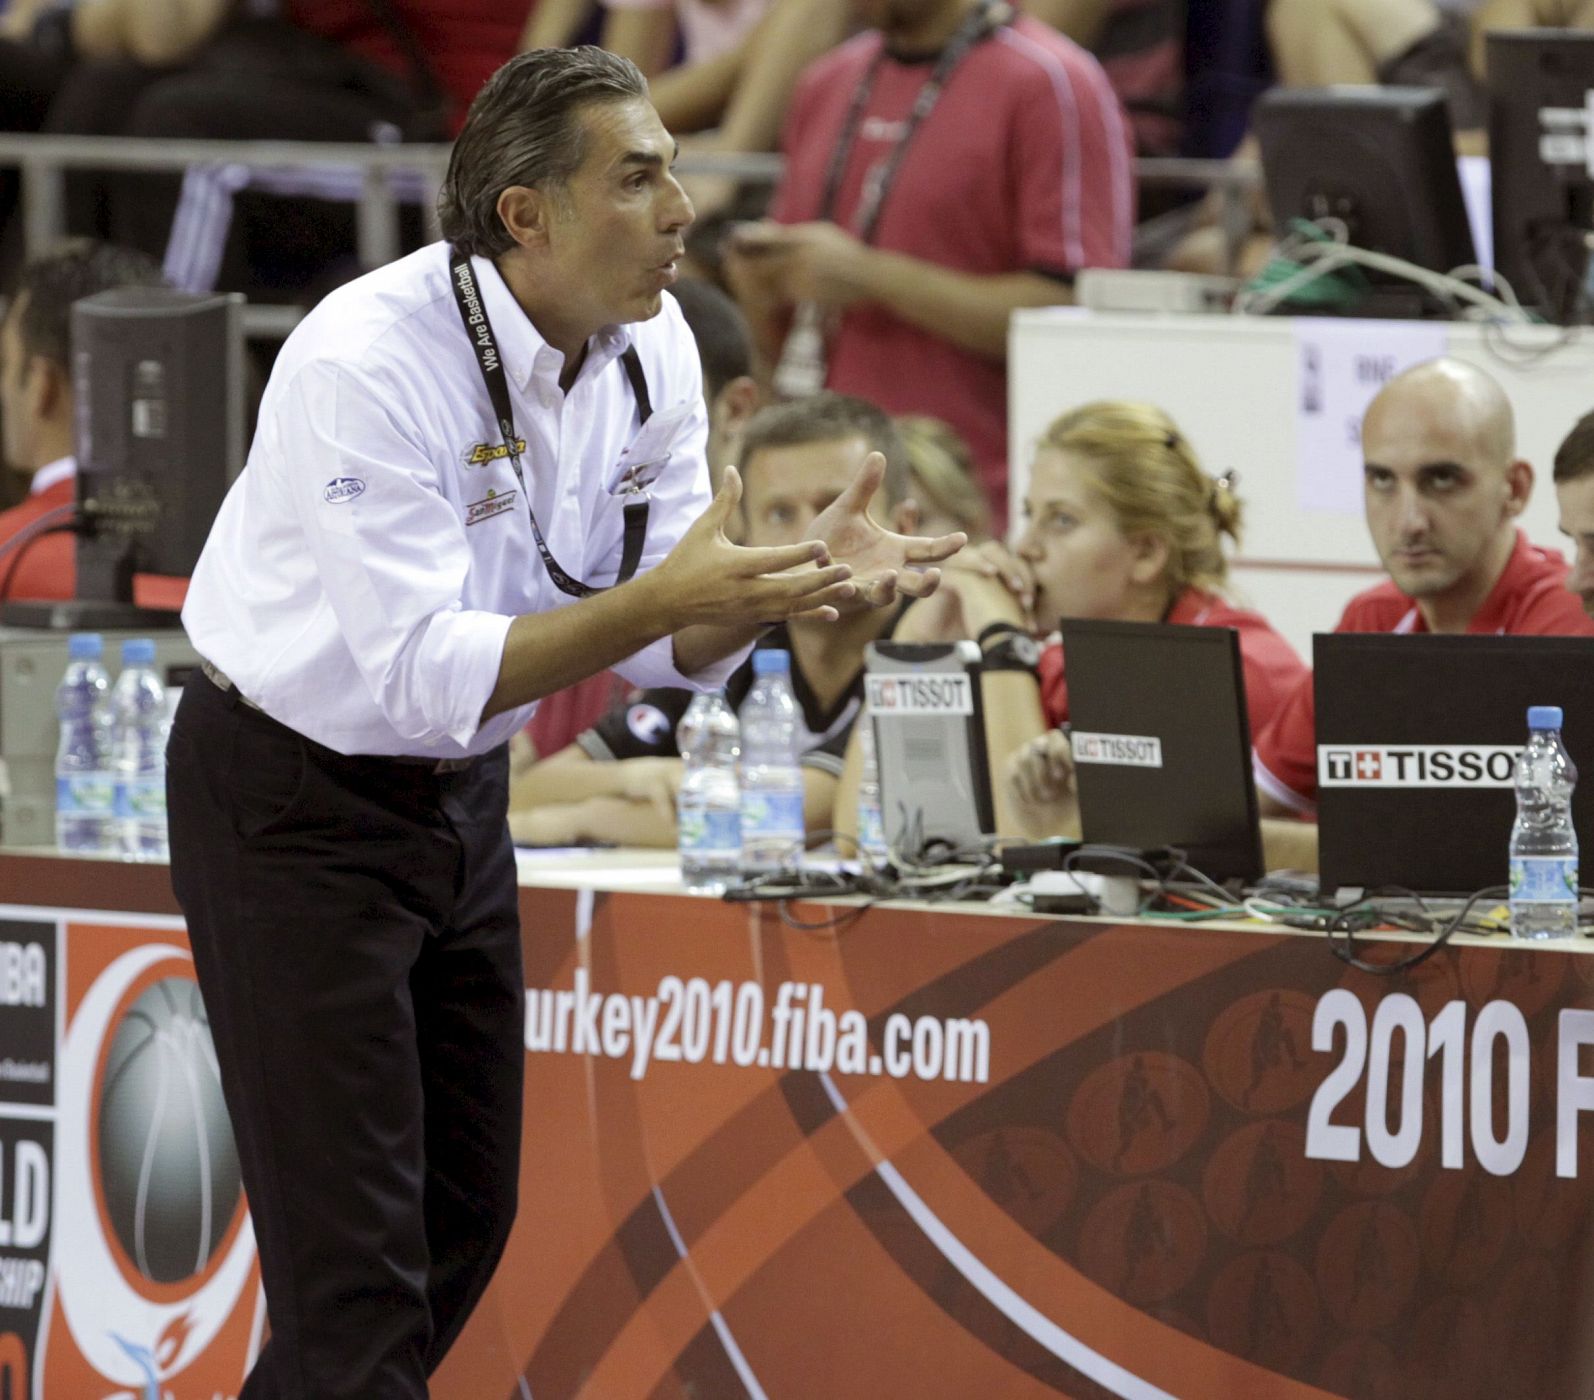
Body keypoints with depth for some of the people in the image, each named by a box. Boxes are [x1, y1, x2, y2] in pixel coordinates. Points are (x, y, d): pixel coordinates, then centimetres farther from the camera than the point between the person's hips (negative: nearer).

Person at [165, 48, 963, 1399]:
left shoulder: (654, 346, -5)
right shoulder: (369, 363, -28)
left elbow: (670, 641, -1)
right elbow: (420, 675, -32)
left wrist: (809, 575, -21)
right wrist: (658, 598, -40)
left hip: (460, 791, 8)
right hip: (293, 796, -8)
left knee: (464, 1217, 13)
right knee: (354, 1248, -10)